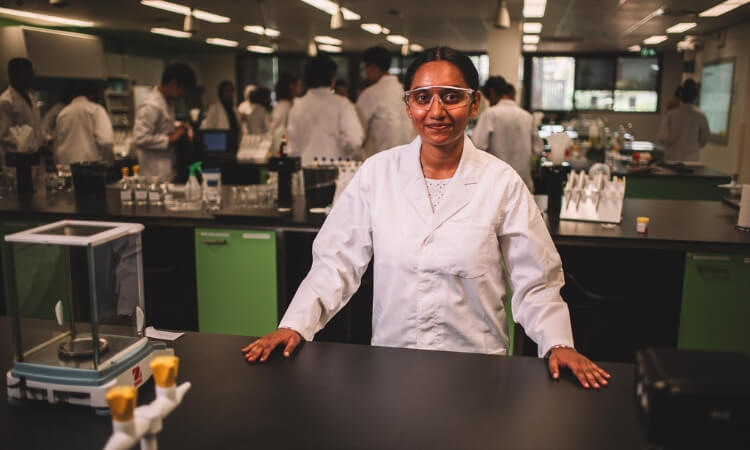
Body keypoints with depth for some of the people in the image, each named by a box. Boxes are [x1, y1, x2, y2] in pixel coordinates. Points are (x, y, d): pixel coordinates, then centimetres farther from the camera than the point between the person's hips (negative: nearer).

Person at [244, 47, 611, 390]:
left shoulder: (502, 183, -3)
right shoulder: (376, 173, 0)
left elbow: (536, 282, 1)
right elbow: (337, 262, 1)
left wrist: (558, 343, -13)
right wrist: (295, 325, -9)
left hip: (476, 369, 0)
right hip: (390, 361, 1)